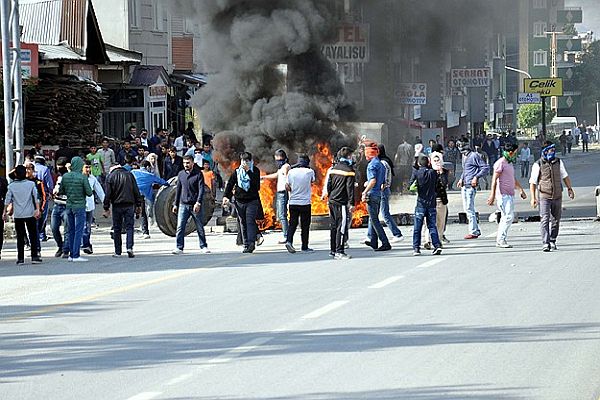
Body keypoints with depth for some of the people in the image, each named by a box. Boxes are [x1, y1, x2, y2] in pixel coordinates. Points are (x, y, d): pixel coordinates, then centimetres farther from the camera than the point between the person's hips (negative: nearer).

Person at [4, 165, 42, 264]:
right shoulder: (31, 184, -1)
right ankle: (34, 257, 2)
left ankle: (20, 258, 3)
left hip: (17, 215, 0)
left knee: (20, 237, 5)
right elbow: (36, 198, -6)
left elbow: (7, 200, 1)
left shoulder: (11, 186, -1)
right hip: (30, 214, 0)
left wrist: (5, 212, 8)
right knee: (33, 236, 6)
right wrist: (38, 210, -5)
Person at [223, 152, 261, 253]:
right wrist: (226, 196, -1)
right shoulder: (237, 172, 9)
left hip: (252, 201, -3)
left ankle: (251, 242, -25)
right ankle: (246, 245, 7)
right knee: (243, 224, 4)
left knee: (250, 221, -16)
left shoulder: (255, 171, 2)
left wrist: (248, 170, -16)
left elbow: (256, 182, -15)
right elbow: (230, 184, 10)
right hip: (240, 202, 3)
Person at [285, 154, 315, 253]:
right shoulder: (310, 172, -7)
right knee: (305, 225, 6)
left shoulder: (291, 172, -1)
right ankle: (305, 247, 9)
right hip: (305, 202, -2)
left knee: (292, 223, 9)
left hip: (293, 202, 2)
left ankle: (289, 241, -12)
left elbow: (287, 186, 0)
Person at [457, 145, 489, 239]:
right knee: (466, 208, 10)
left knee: (469, 209, -10)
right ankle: (476, 230, 18)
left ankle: (473, 232, -6)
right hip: (464, 185, 10)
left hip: (470, 186, -10)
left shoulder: (474, 156, -10)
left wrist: (476, 177, -17)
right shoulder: (464, 156, 17)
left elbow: (486, 168, -12)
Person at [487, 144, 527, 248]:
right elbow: (494, 180, -14)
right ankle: (501, 239, -11)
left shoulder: (509, 163, 19)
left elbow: (514, 179, 31)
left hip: (510, 195, 10)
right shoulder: (500, 163, -10)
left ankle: (500, 240, 13)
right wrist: (492, 195, -18)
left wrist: (521, 190, 30)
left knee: (506, 218, 9)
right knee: (509, 216, -15)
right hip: (503, 195, -10)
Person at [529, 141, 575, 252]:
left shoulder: (558, 162, 8)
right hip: (544, 196, -5)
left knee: (555, 220, 10)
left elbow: (565, 176, 20)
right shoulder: (538, 165, -6)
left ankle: (552, 241, 24)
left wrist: (570, 189, 11)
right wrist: (533, 198, -8)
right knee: (545, 220, -13)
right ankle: (545, 243, -17)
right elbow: (532, 182, -3)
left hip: (557, 196, 5)